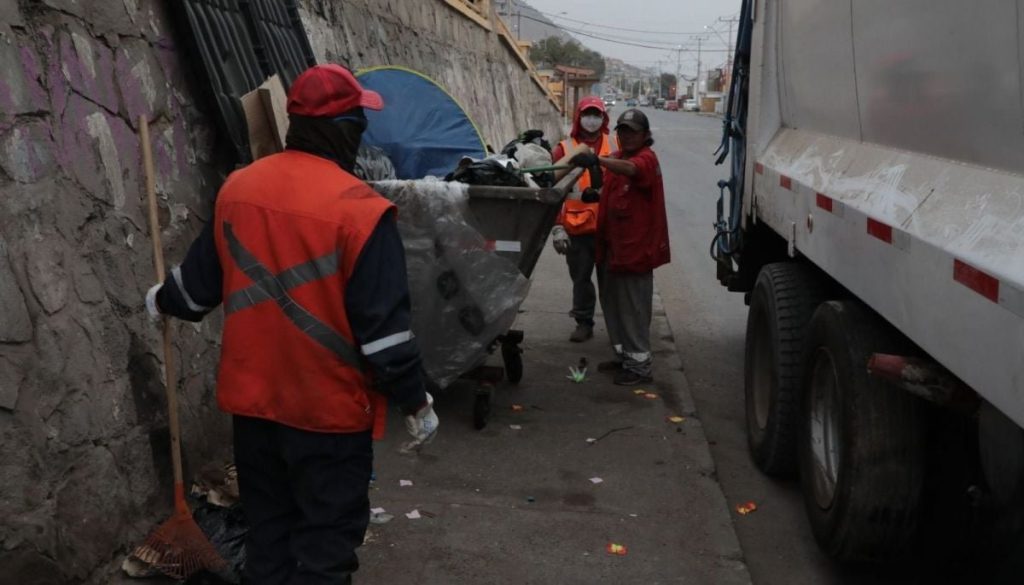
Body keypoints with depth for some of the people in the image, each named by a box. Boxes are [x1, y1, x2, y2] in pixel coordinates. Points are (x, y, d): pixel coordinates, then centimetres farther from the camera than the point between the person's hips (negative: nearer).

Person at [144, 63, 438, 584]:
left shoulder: (237, 187, 1)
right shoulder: (358, 207, -19)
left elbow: (201, 277, 13)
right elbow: (382, 322, -18)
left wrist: (164, 301, 35)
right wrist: (415, 401, -8)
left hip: (252, 399, 7)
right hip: (328, 407, -6)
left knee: (267, 533, 21)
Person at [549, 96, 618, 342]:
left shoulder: (616, 147, 3)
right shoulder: (564, 149, 1)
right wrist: (557, 227, -5)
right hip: (577, 227, 0)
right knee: (581, 278, 11)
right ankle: (584, 322, 23)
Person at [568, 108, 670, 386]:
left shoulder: (646, 158, -12)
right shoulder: (617, 158, 16)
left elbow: (630, 169, -36)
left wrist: (598, 160, -51)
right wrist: (596, 194, 9)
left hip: (636, 245, -9)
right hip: (613, 244, 9)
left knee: (634, 308, -4)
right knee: (613, 302, 16)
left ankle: (639, 366, 4)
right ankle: (623, 355, 29)